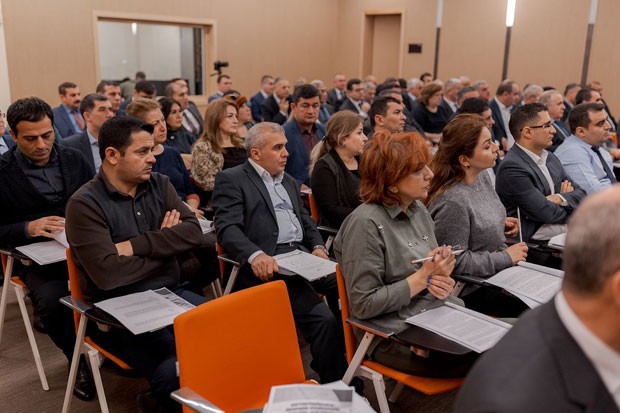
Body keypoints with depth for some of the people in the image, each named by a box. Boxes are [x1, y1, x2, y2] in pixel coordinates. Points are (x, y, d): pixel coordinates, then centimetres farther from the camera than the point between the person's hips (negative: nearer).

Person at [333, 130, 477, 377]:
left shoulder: (418, 209, 7)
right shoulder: (366, 224, -17)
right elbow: (363, 305, -17)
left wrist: (443, 278, -5)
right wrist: (423, 278, -18)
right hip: (394, 336, -8)